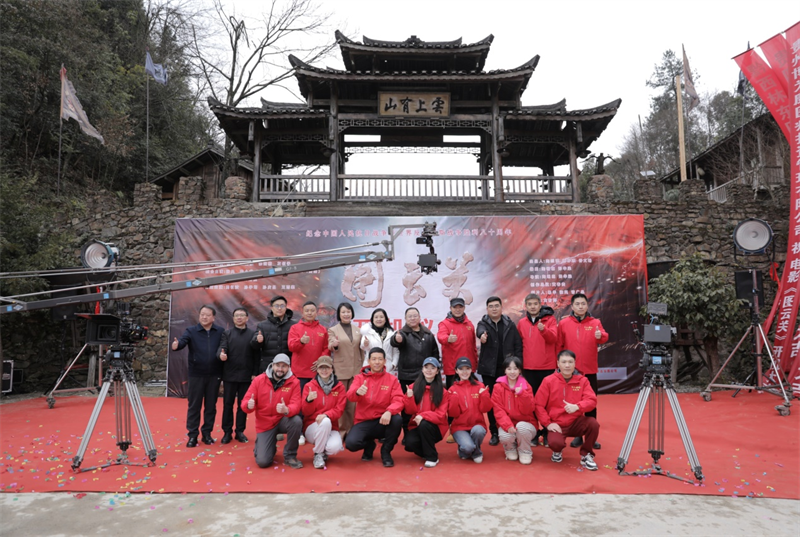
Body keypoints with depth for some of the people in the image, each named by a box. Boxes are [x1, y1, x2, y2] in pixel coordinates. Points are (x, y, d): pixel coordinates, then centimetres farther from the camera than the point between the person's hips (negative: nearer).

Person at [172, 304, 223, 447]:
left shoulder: (220, 332, 4)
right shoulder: (191, 331, 0)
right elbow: (182, 341, -17)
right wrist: (176, 345, -39)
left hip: (214, 375, 1)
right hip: (196, 375, -1)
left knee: (211, 406, 9)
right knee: (194, 406, 5)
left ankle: (207, 433, 22)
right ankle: (192, 435, 14)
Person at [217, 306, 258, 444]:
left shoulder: (253, 334, 4)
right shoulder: (227, 333, 5)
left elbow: (256, 355, 1)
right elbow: (222, 348, -8)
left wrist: (255, 373, -5)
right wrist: (221, 355, -32)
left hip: (246, 376, 0)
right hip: (229, 375, 0)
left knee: (243, 404, 7)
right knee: (228, 404, 6)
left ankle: (240, 431, 18)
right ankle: (227, 432, 16)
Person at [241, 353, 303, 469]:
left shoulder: (294, 382, -11)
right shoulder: (258, 380, -7)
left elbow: (296, 405, -21)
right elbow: (245, 402, -7)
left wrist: (286, 410, -45)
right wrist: (249, 405, -33)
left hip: (283, 420, 0)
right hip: (264, 424, 0)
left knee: (296, 421, -35)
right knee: (263, 462, -12)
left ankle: (290, 456, -9)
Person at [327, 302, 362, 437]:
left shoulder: (357, 330, 11)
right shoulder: (333, 330, 1)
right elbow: (330, 347, -11)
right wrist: (334, 345, -32)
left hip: (356, 370, 3)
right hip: (340, 370, -3)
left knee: (353, 401, 7)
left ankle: (352, 429, 15)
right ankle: (341, 430, 9)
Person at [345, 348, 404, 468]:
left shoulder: (392, 379, 1)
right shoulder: (360, 378, 2)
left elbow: (398, 400, -10)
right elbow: (350, 396, -16)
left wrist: (389, 412, -33)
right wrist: (357, 392, -42)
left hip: (383, 421, 0)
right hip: (364, 422, 0)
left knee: (397, 419, -33)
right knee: (350, 443, -28)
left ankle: (386, 451, -4)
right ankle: (369, 445, 12)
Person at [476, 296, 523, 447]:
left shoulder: (510, 324, 6)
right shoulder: (483, 323, 2)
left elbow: (518, 345, 4)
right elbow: (480, 331, -23)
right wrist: (482, 335, -47)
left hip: (507, 369, 0)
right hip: (489, 369, 0)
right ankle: (494, 433, 13)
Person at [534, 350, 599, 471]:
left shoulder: (582, 380, -1)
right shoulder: (548, 380, -6)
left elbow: (592, 400, -13)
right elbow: (539, 405, -5)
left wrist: (577, 406, -33)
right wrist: (548, 423, -14)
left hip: (576, 423, 2)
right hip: (557, 424, -2)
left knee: (593, 423, -28)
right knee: (555, 443, -32)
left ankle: (586, 455, -2)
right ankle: (557, 452, 10)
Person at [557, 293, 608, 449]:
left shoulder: (595, 322, 3)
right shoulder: (564, 323, 1)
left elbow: (604, 337, -13)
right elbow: (559, 346, 2)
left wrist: (600, 336, -34)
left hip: (589, 370, 1)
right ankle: (577, 435, 17)